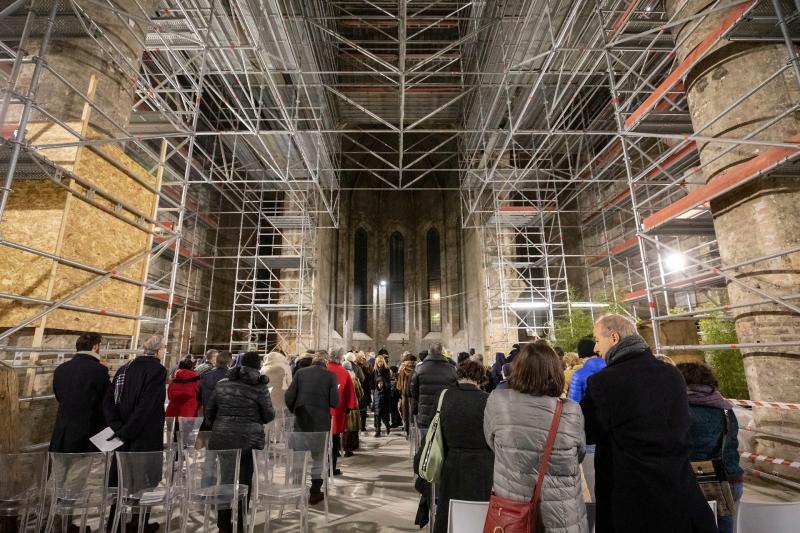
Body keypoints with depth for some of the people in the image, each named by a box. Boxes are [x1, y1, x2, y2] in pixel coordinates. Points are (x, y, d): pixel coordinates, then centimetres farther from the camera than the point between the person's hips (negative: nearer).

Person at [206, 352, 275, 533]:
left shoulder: (222, 383, 5)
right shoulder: (259, 386, -6)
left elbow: (210, 411, 12)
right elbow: (269, 415, -3)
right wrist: (255, 417, 20)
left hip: (221, 439, 4)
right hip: (248, 440, -3)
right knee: (244, 482, 8)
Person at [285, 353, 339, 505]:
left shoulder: (300, 372, -1)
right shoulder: (331, 375, -7)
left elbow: (289, 396, -5)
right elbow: (334, 402, -10)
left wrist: (295, 411, 13)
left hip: (301, 421, 2)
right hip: (321, 422, -2)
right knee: (318, 457, 13)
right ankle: (315, 493, 18)